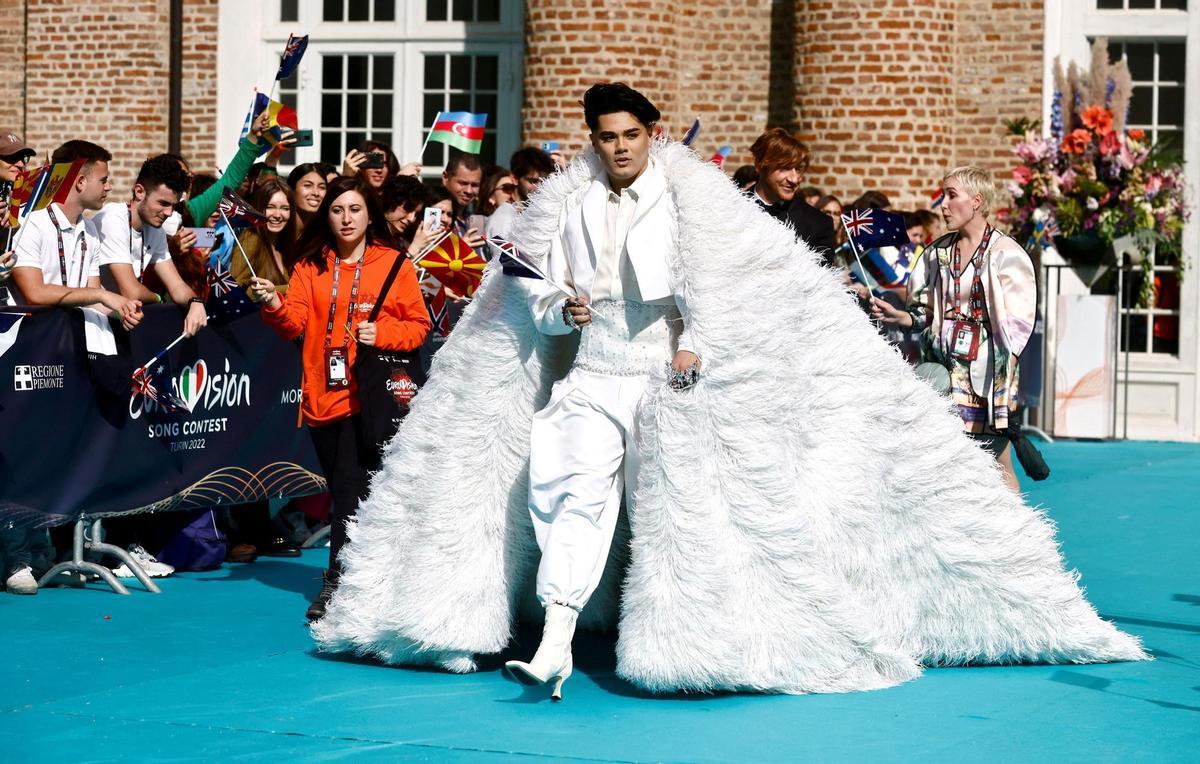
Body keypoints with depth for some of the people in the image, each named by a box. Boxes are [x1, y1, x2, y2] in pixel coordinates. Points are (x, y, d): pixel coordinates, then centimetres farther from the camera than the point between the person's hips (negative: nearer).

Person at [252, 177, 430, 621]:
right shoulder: (311, 265, 11)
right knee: (341, 488, 11)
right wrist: (275, 306, -19)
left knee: (350, 487, -14)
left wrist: (382, 332, -14)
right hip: (322, 395, 4)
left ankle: (337, 583, -15)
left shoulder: (393, 264, 4)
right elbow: (295, 322, 1)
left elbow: (418, 325, 4)